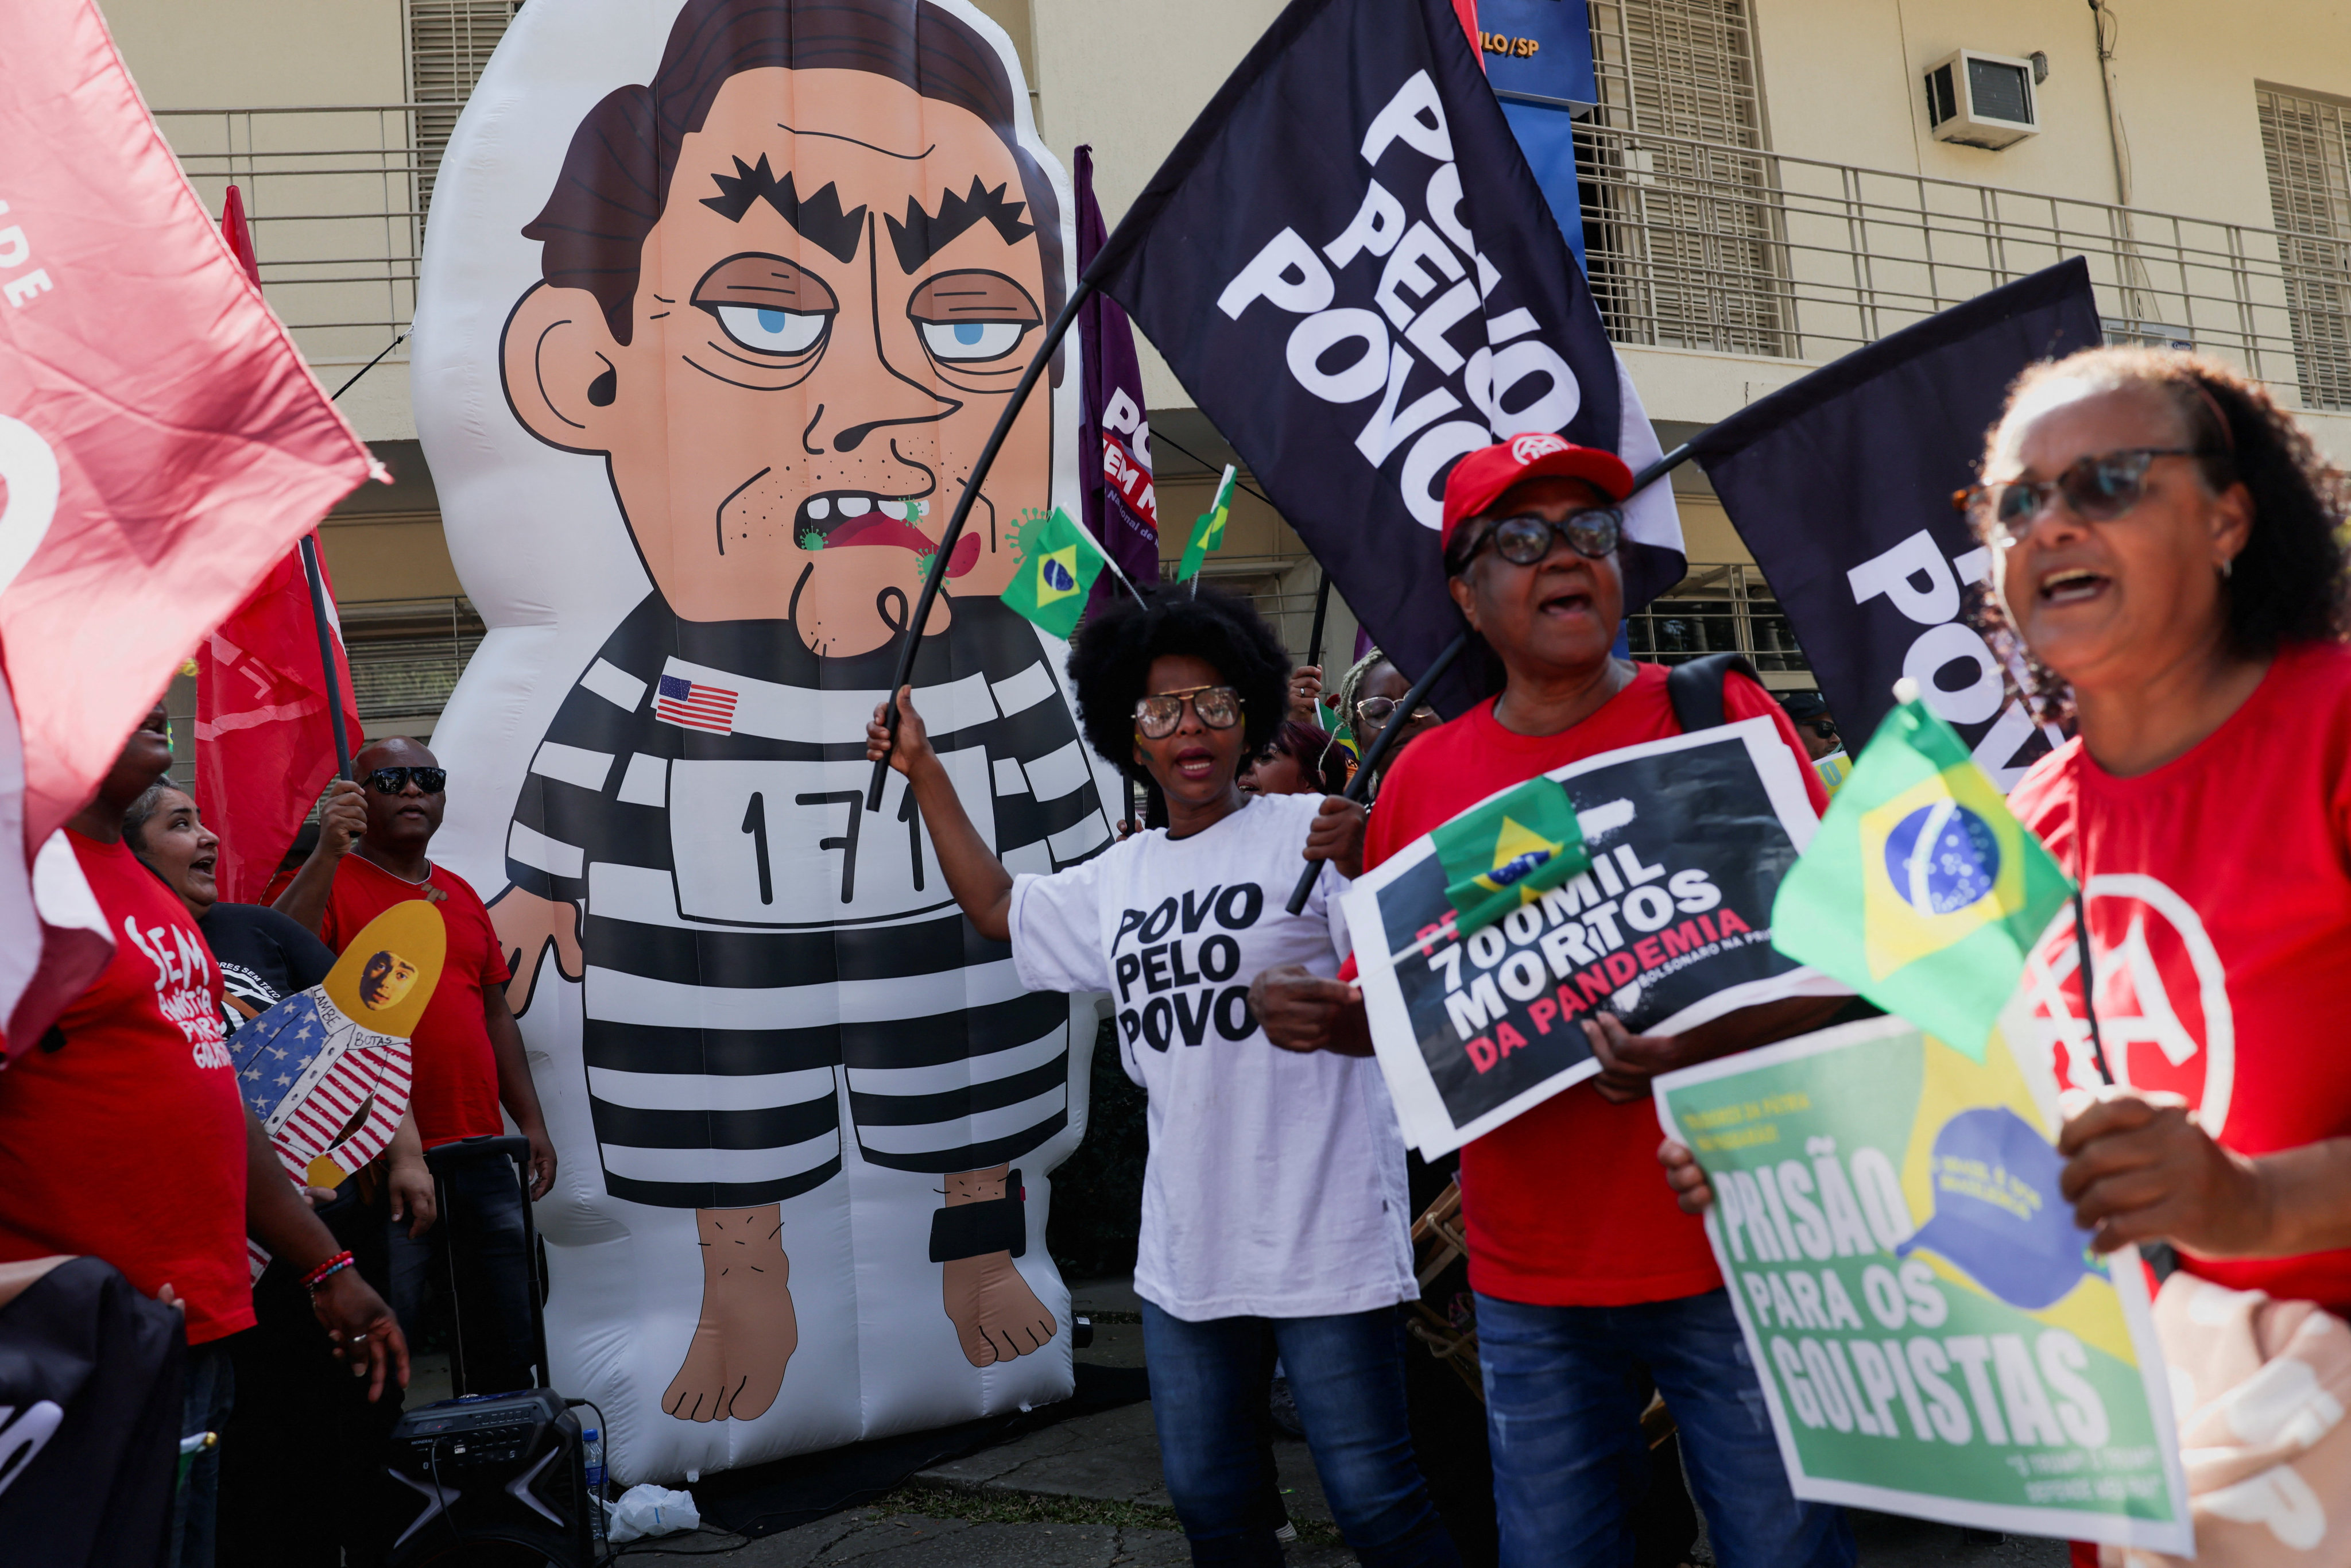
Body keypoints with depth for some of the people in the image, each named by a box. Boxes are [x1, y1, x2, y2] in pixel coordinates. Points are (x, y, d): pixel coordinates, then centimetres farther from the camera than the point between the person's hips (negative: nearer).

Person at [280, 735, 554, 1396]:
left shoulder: (462, 895, 17)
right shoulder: (330, 883, -2)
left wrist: (531, 1122, 16)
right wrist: (328, 852, -24)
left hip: (481, 1156, 6)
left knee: (508, 1347, 13)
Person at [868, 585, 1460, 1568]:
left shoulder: (1308, 834, -8)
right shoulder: (1119, 880, 12)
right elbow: (996, 910, 27)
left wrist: (1368, 869, -38)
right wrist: (923, 771, 25)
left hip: (1324, 1237, -6)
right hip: (1185, 1250, 7)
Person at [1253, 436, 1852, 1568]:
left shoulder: (1719, 716, -3)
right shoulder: (1423, 775, 3)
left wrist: (1706, 1039, -24)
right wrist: (1320, 1016, -10)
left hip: (1730, 1254, -2)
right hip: (1529, 1288, 2)